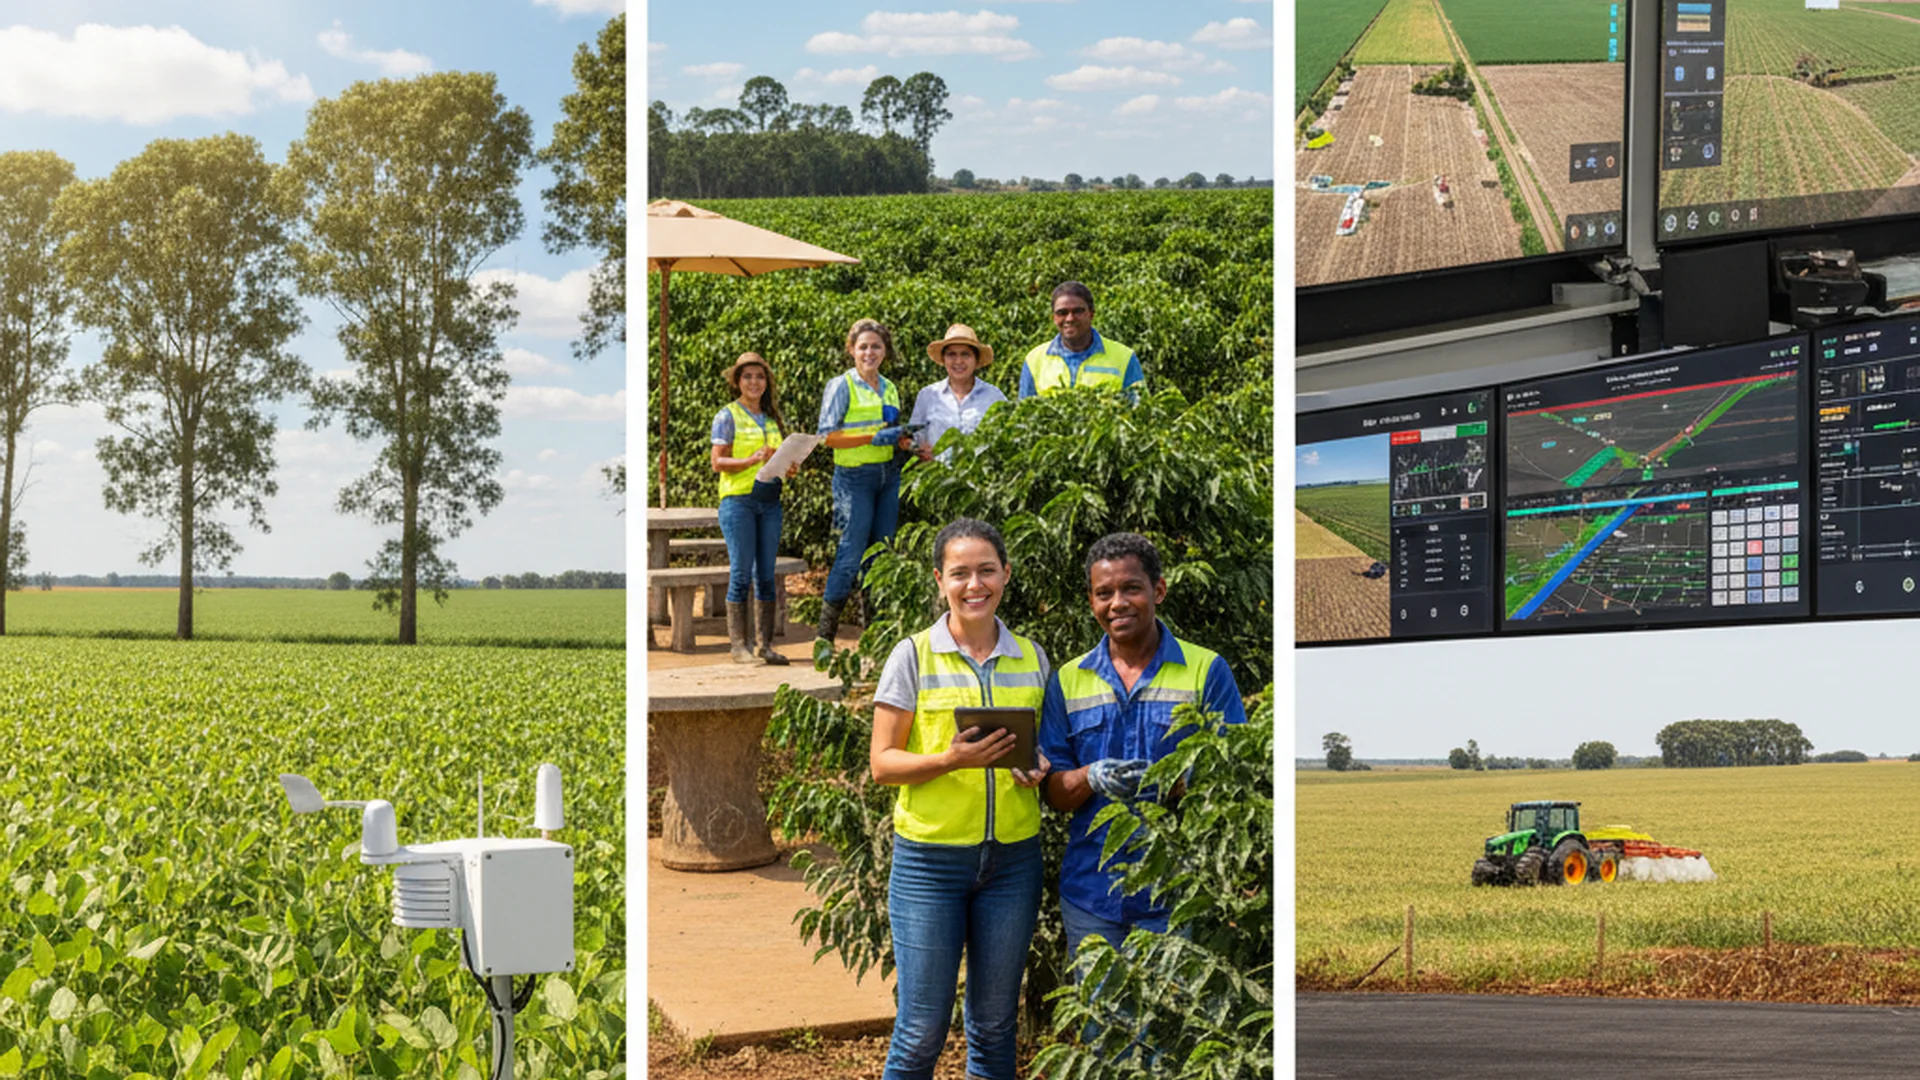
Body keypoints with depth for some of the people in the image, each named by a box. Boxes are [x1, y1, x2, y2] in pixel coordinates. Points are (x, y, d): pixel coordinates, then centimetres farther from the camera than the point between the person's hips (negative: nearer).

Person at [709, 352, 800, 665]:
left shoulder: (772, 417, 16)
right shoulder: (727, 416, 0)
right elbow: (717, 462, -7)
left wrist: (791, 468, -1)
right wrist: (752, 460, -20)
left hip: (770, 501, 5)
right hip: (738, 499, -5)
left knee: (767, 573, 5)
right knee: (741, 572, -5)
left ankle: (766, 645, 8)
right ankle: (739, 644, -2)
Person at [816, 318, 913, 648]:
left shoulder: (890, 389, 15)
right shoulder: (841, 387, -4)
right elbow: (828, 435, -11)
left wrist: (904, 441, 1)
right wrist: (875, 436, -17)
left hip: (888, 475, 6)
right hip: (854, 476, -6)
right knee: (852, 553, -9)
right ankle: (825, 636, -2)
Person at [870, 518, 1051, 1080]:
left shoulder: (1031, 658, 9)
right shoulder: (912, 656, -2)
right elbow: (882, 762, -3)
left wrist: (1039, 767, -4)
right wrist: (951, 760, -20)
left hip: (1013, 858, 3)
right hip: (930, 858, -3)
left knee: (995, 1026, 10)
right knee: (921, 1030, -2)